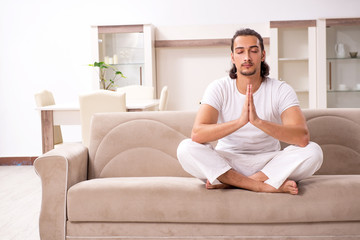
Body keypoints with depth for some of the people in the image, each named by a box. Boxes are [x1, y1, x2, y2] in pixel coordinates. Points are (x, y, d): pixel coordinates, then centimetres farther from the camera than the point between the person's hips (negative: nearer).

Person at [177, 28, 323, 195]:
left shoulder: (281, 90, -7)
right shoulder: (219, 88, -7)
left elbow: (302, 137, -24)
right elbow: (197, 134, -24)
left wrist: (258, 121, -38)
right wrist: (240, 121, -38)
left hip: (268, 163, 1)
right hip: (226, 162, 0)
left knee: (313, 151, -25)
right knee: (186, 148, -27)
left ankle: (230, 183, -25)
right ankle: (264, 186, -27)